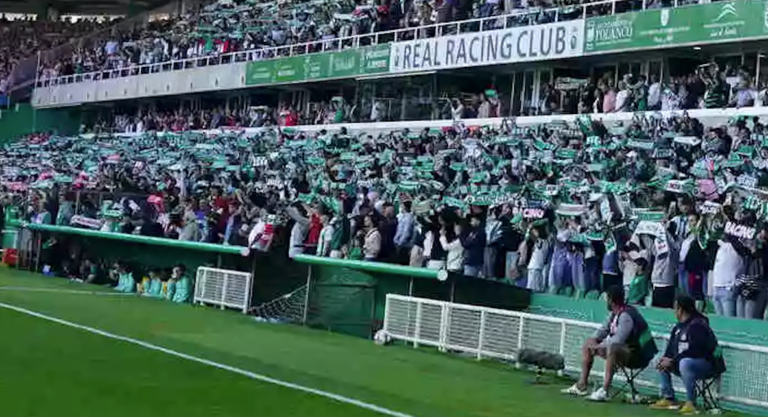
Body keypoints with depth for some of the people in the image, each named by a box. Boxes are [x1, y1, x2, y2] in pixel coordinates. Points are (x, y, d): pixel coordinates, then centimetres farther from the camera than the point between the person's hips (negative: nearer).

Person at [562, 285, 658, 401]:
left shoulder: (626, 315, -24)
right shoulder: (614, 314, 5)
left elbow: (617, 341, -33)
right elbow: (603, 330, 16)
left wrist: (597, 347, -22)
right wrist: (594, 341, -4)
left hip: (636, 354, -11)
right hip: (621, 349, 11)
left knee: (612, 348, -41)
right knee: (588, 344, 13)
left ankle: (604, 391, -42)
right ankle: (581, 386, 11)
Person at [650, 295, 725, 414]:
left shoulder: (697, 325, -20)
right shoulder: (678, 327, 10)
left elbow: (692, 351, -27)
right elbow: (671, 347, 12)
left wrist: (672, 361, -23)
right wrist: (666, 358, -8)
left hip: (708, 365, -10)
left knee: (685, 363, -38)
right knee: (662, 363, 10)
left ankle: (691, 403, -29)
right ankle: (668, 399, 8)